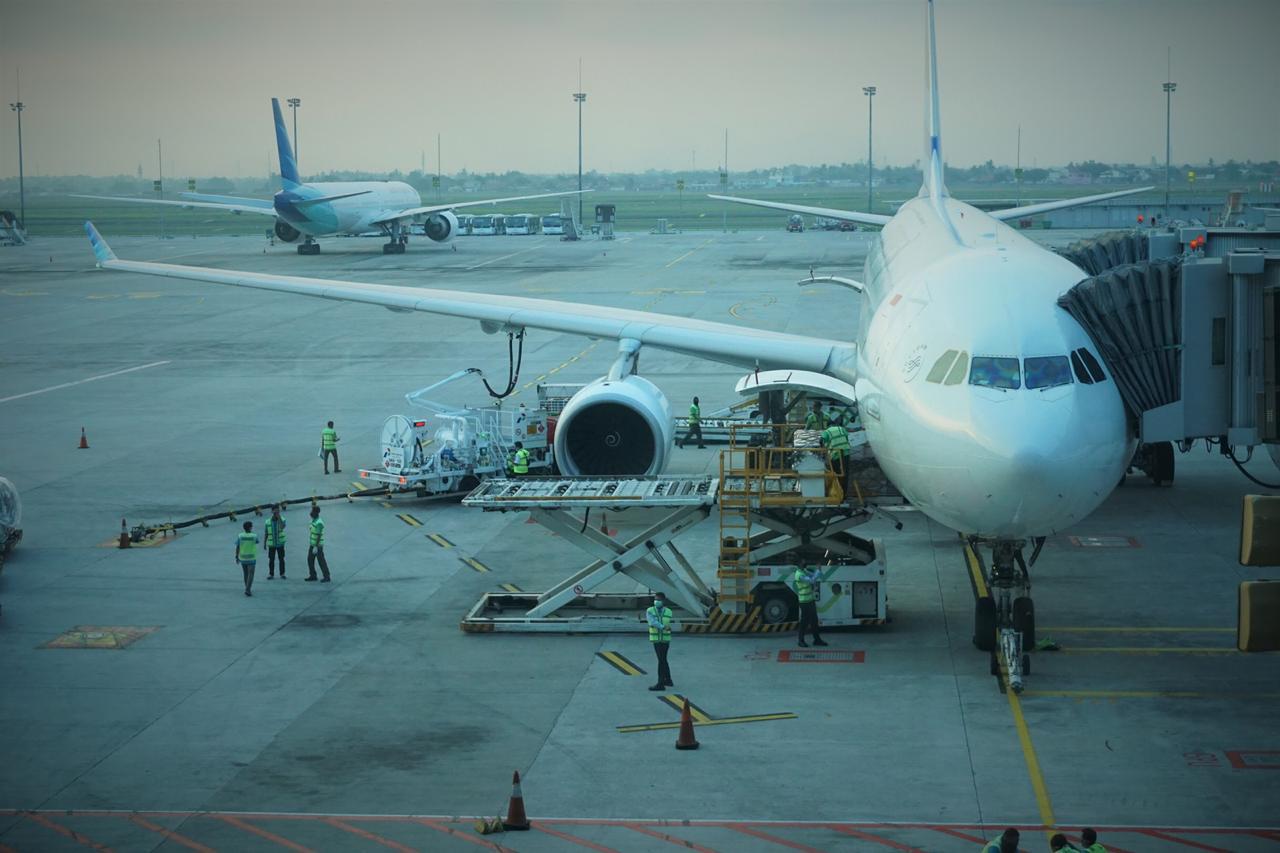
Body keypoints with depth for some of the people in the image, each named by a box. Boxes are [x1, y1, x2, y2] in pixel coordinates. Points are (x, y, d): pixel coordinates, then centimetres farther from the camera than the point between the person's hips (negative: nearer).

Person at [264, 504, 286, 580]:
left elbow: (282, 527, -28)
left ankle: (282, 574, 12)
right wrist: (264, 543, 4)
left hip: (280, 544, -1)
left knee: (281, 559, 4)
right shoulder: (268, 522, -1)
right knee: (271, 560, 5)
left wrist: (279, 517, -27)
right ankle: (271, 574, 14)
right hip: (271, 544, 1)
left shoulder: (282, 519, -6)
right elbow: (266, 533, 6)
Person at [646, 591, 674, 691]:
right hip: (655, 640, 2)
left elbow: (667, 625, 7)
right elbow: (653, 622, -25)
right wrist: (663, 627, -38)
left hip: (665, 640, -2)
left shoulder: (668, 612, -3)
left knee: (662, 660, -6)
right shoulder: (650, 611, -7)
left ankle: (660, 684, -6)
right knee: (663, 660, 14)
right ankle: (668, 680, 28)